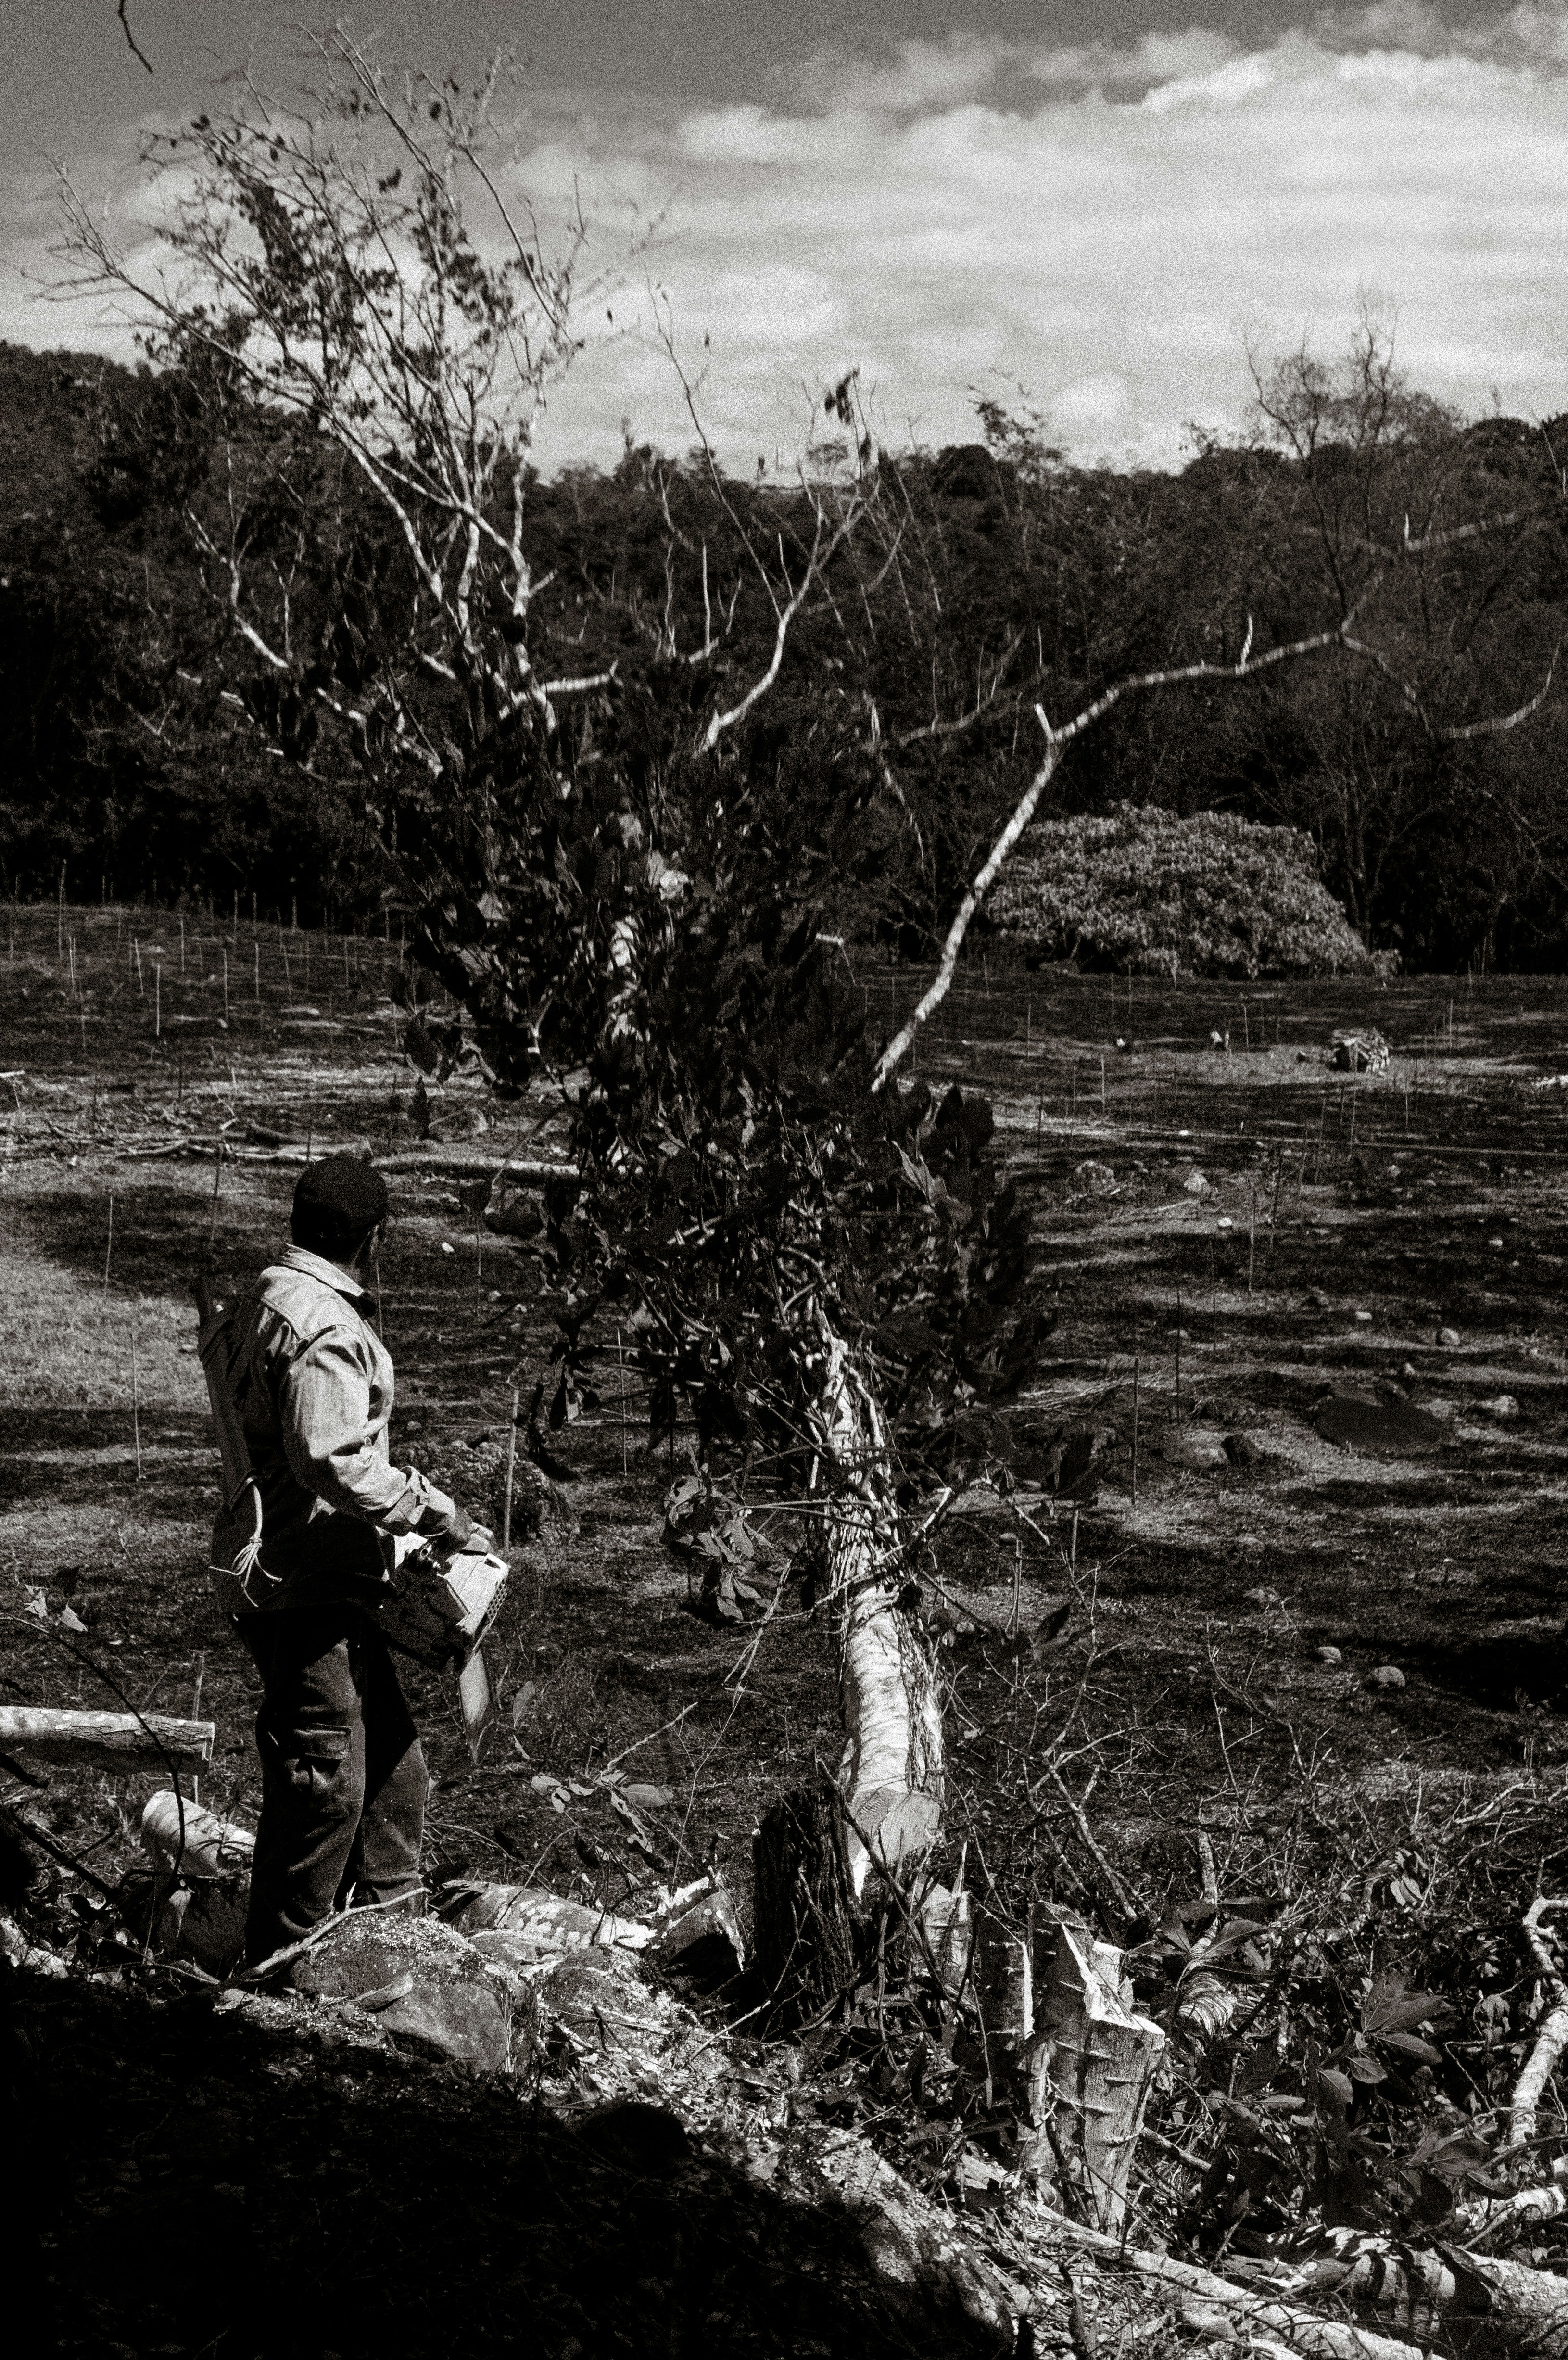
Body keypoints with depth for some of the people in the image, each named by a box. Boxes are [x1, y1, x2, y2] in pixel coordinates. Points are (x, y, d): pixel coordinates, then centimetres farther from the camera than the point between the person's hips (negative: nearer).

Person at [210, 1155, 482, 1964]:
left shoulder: (271, 1299, 14)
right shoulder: (323, 1326, -20)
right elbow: (334, 1463, -28)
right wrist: (432, 1511, -18)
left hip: (331, 1585, 11)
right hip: (300, 1589, -11)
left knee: (392, 1759, 18)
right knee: (325, 1781, -3)